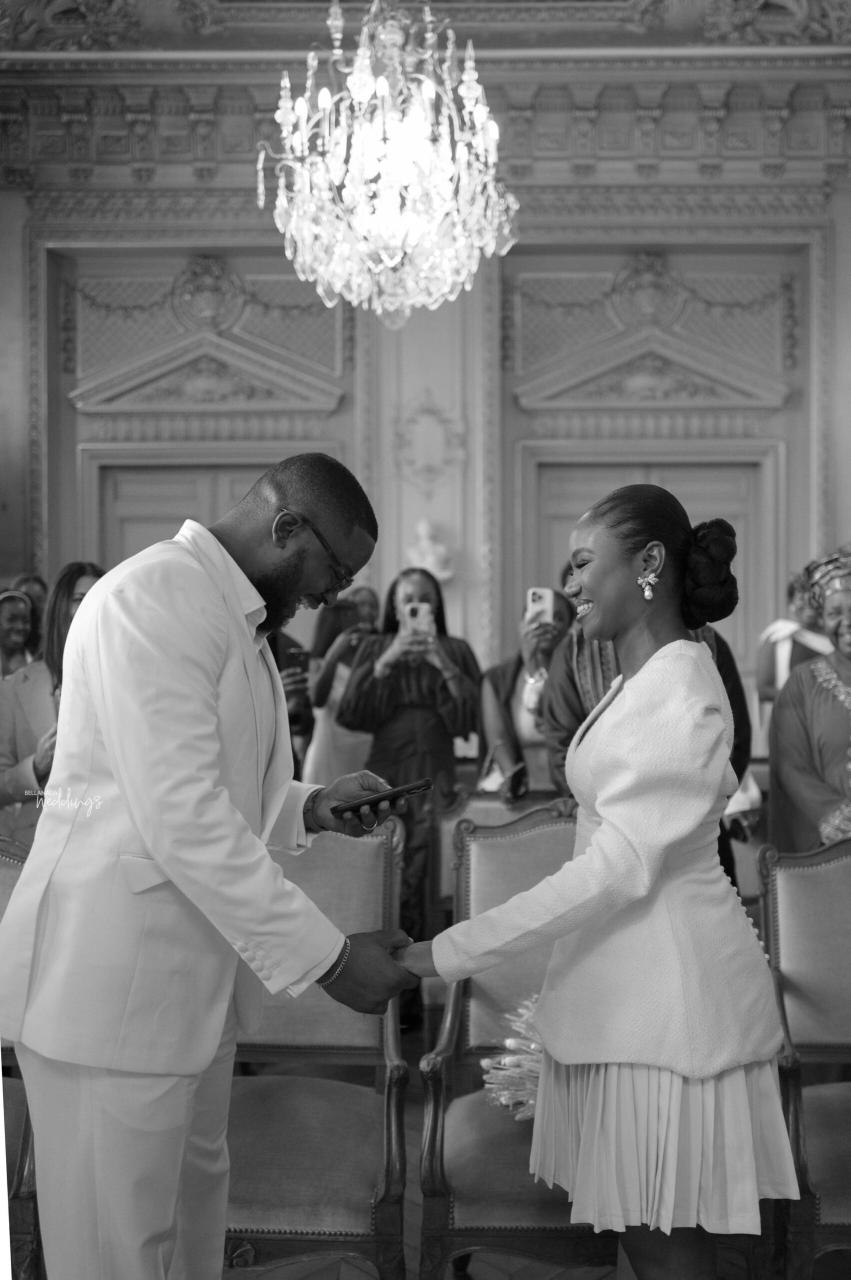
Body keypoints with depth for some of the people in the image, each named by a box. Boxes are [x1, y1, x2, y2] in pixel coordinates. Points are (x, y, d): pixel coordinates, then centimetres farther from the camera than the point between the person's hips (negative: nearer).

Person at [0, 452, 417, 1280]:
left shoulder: (231, 614, 14)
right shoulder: (154, 597, -18)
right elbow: (180, 818, -25)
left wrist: (308, 809, 3)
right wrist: (327, 958, -22)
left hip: (193, 976, 10)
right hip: (114, 981, -10)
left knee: (194, 1208, 18)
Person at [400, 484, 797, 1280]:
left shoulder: (681, 687, -16)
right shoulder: (639, 681, 14)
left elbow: (622, 865, -23)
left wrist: (454, 951, -24)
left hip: (669, 985, -9)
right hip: (628, 983, 9)